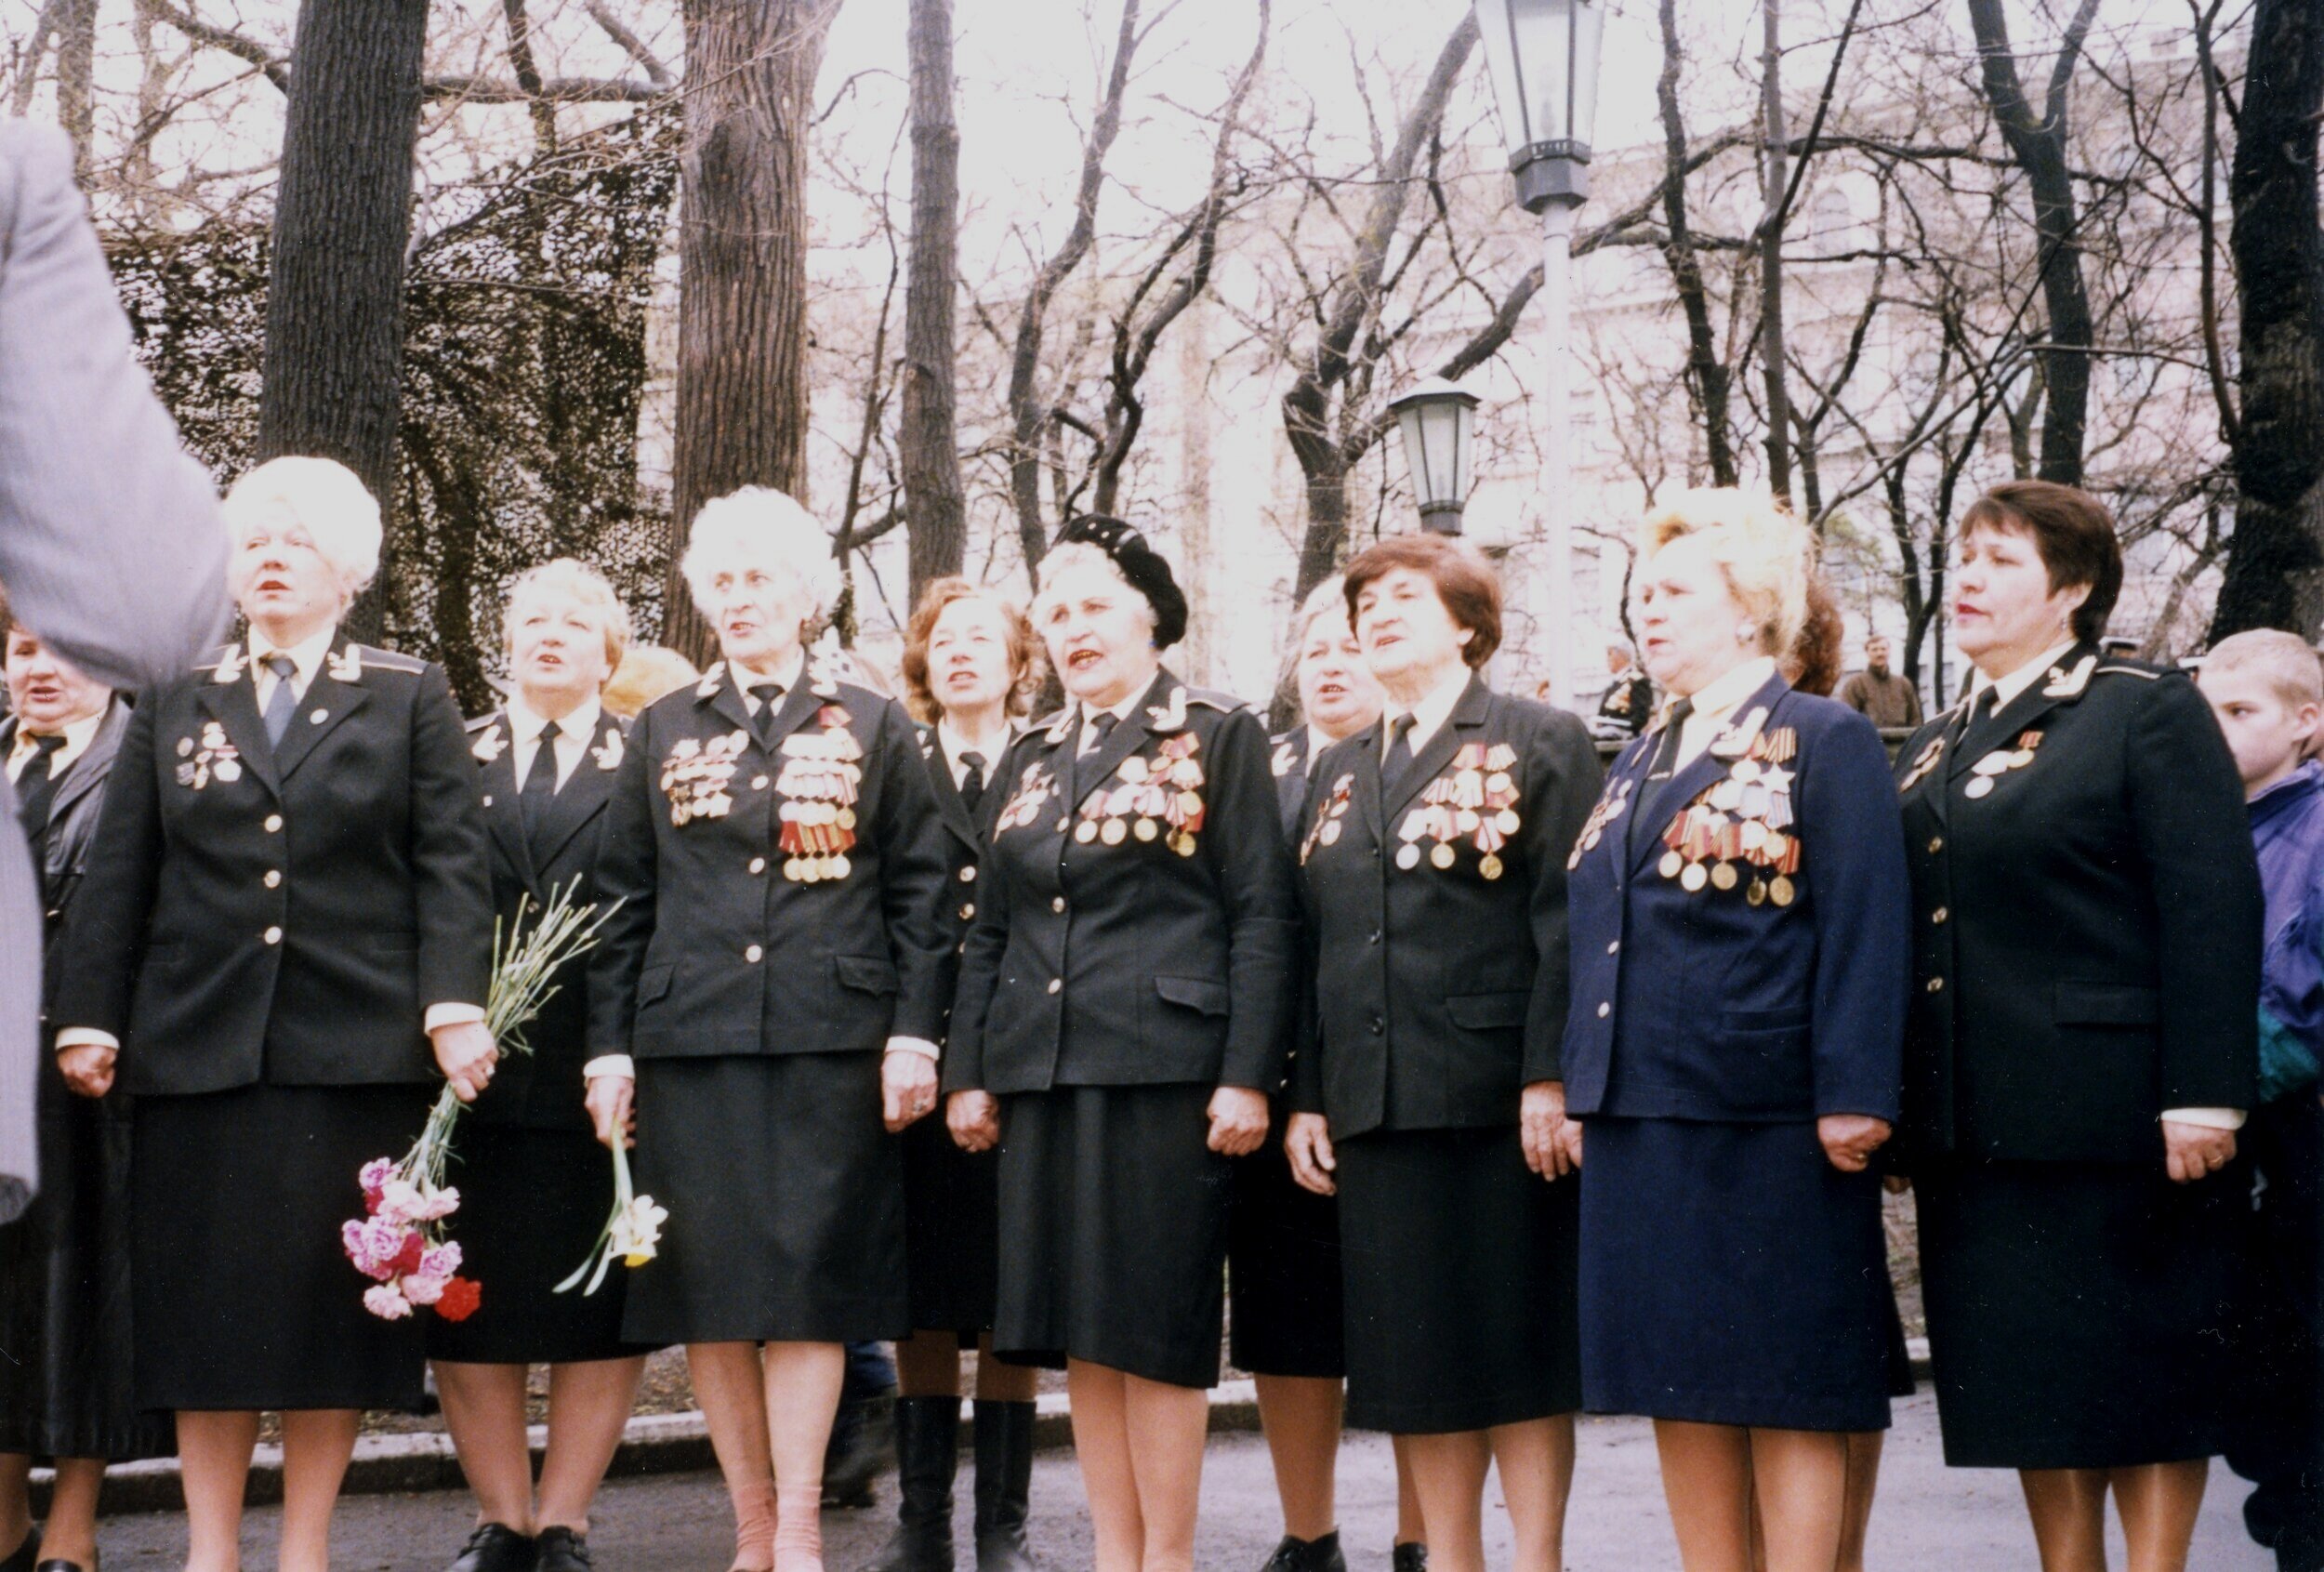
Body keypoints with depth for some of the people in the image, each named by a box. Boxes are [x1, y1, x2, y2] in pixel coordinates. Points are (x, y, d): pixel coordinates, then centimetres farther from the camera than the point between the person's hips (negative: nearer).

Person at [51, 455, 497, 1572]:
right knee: (202, 1303, 3)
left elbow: (451, 865, 1)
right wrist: (89, 1017, 2)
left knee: (332, 1302, 2)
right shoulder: (175, 703, 14)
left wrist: (455, 1008, -10)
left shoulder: (410, 699, 8)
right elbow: (118, 875, 10)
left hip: (354, 1051, -2)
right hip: (198, 1049, 2)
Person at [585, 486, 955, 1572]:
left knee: (808, 1277, -4)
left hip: (829, 1036, -2)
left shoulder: (873, 728, 9)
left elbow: (919, 893, 5)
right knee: (705, 1284, 1)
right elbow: (623, 900, 11)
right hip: (690, 1036, 2)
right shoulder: (662, 733, 14)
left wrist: (913, 1033, -4)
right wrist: (608, 1047, 3)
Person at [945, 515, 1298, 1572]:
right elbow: (990, 927, 17)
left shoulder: (1218, 736, 2)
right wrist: (968, 1071, 9)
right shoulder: (1033, 757, 17)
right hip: (1042, 1072, 5)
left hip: (1163, 1067, -5)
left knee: (1156, 1323, -2)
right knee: (1078, 1330, 7)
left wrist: (1247, 1075, -12)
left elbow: (1262, 916, -4)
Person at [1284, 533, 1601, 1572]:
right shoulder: (1340, 772, 18)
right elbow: (1313, 941, 15)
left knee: (1518, 1339, 1)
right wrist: (1307, 1096, 8)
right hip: (1375, 1102, 5)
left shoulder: (1540, 742, 0)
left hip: (1498, 1097, -5)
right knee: (1413, 1348, 8)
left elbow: (1568, 922, -8)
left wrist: (1552, 1076, -16)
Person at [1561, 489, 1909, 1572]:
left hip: (1767, 1128, -7)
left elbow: (1863, 929, -10)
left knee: (1787, 1394, -1)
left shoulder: (1826, 742, -3)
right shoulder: (1639, 764, 18)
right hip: (1639, 1121, 7)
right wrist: (1581, 1088, 15)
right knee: (1680, 1391, 10)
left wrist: (1852, 1099, -17)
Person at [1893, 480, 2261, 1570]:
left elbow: (2214, 912, -11)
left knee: (2145, 1370, 2)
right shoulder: (1933, 751, 17)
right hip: (1974, 1128, 7)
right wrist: (1902, 1104, 11)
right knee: (2031, 1381, 10)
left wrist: (2202, 1098, -18)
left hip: (2109, 1114, -6)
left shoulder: (2150, 714, -3)